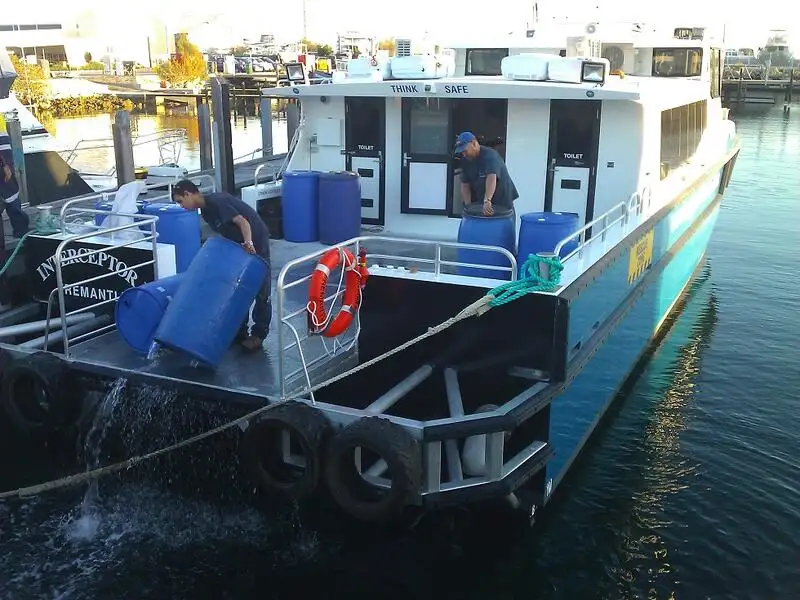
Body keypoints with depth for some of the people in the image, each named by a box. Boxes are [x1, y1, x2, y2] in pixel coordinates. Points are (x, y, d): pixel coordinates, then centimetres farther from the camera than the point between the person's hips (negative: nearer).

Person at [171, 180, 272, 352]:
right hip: (239, 245, 9)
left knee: (260, 290, -1)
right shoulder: (206, 211, 6)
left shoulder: (217, 201, -22)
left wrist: (248, 243, -44)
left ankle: (259, 334, 5)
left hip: (255, 241, -9)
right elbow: (225, 234, 10)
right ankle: (239, 331, 18)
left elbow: (242, 222, -31)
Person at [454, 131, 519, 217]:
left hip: (502, 204, -6)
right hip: (479, 204, 6)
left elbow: (492, 178, -39)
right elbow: (465, 185, 0)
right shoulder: (465, 161, 0)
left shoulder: (490, 155, -22)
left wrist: (487, 201, -53)